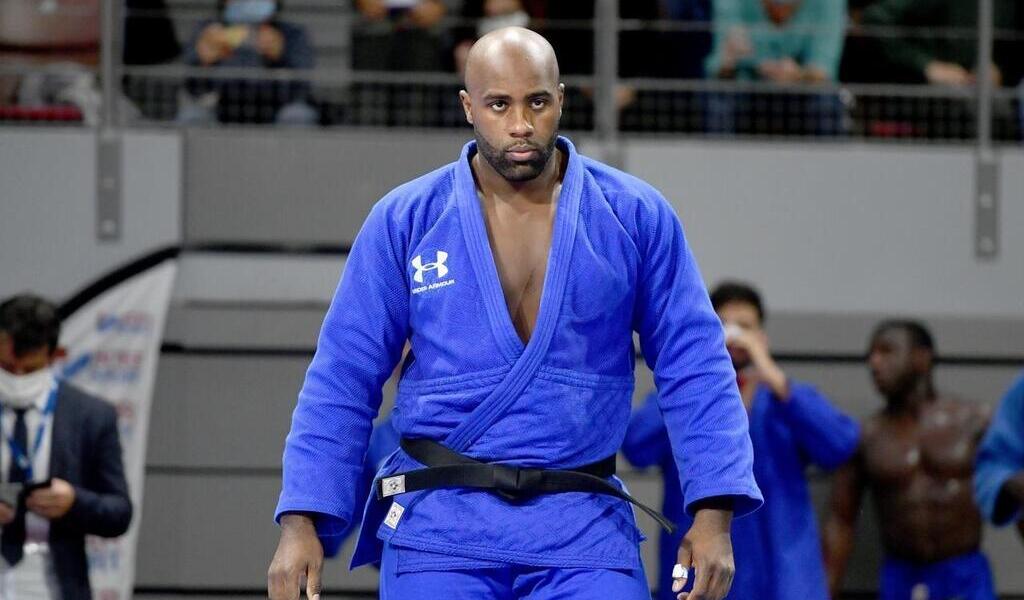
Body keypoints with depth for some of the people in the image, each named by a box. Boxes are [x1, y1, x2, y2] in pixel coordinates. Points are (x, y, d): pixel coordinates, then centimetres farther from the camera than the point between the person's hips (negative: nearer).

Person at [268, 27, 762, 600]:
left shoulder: (636, 217, 4)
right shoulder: (404, 222, 3)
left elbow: (694, 365, 6)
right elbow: (343, 380, 4)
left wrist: (714, 513, -5)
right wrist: (302, 523, -5)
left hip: (584, 532, 0)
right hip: (441, 527, 0)